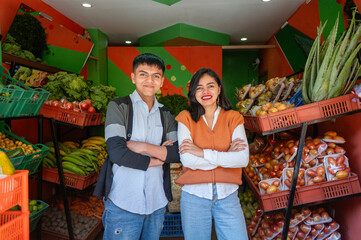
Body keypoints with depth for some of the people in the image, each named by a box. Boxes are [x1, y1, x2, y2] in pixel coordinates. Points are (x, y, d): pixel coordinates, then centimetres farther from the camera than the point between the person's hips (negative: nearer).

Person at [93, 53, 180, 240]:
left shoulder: (166, 115, 8)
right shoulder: (118, 106, -3)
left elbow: (178, 153, -3)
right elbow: (117, 153, -14)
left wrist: (144, 147, -14)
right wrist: (159, 159, -7)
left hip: (157, 203, 4)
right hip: (123, 204, -3)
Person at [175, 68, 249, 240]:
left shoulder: (233, 118, 3)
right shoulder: (186, 118, -1)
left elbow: (243, 159, -10)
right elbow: (187, 160, -13)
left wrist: (203, 153, -15)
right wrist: (226, 155, -10)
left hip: (227, 196, 1)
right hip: (194, 195, 0)